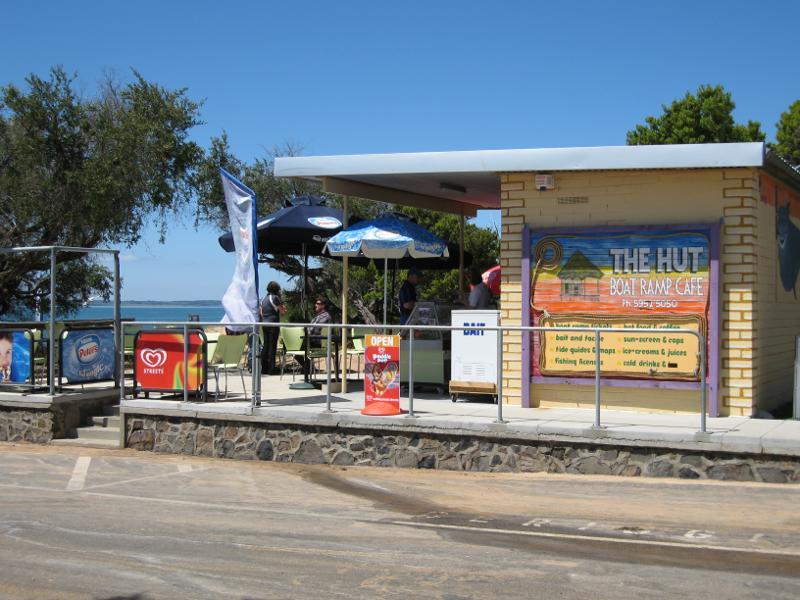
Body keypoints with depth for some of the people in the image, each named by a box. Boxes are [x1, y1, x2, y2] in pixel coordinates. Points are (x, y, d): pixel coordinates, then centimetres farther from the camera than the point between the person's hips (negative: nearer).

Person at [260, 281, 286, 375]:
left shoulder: (264, 299, 14)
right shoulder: (275, 297, -10)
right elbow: (283, 311, -9)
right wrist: (283, 307, 8)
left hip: (264, 324, 7)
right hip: (273, 324, -7)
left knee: (265, 346, 11)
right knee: (272, 346, -5)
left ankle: (264, 369, 13)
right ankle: (271, 370, -6)